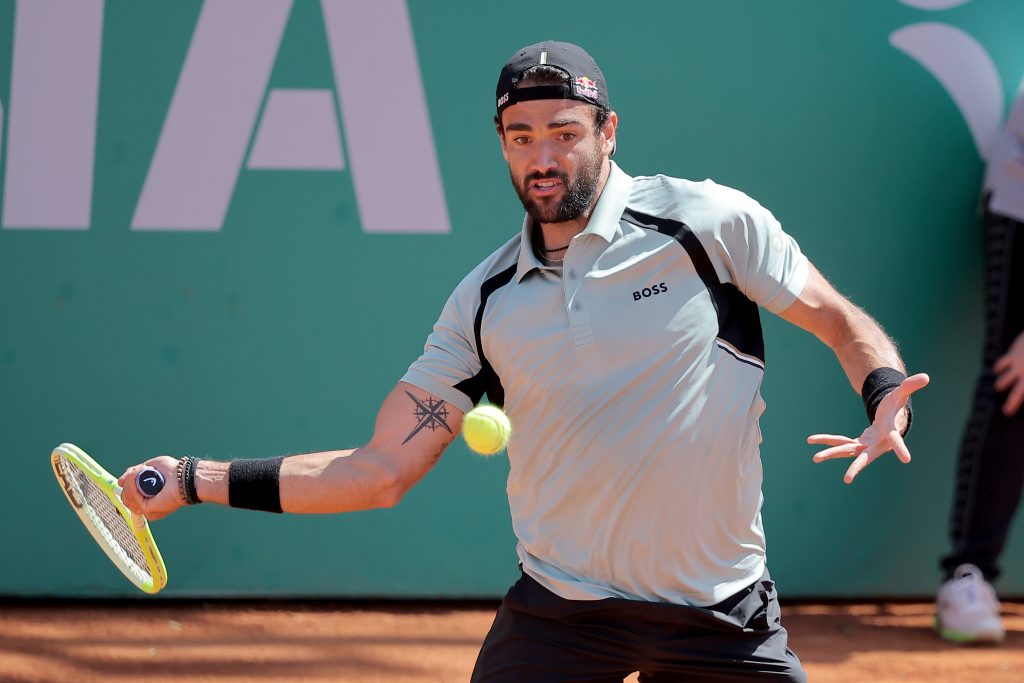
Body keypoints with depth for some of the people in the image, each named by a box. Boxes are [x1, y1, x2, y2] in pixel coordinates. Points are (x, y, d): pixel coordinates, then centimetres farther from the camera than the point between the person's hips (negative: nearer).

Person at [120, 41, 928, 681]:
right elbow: (381, 470, 4)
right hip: (560, 606, 2)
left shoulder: (710, 222, -5)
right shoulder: (487, 302, 3)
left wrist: (886, 398, -20)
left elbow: (845, 324, 3)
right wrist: (198, 479, -3)